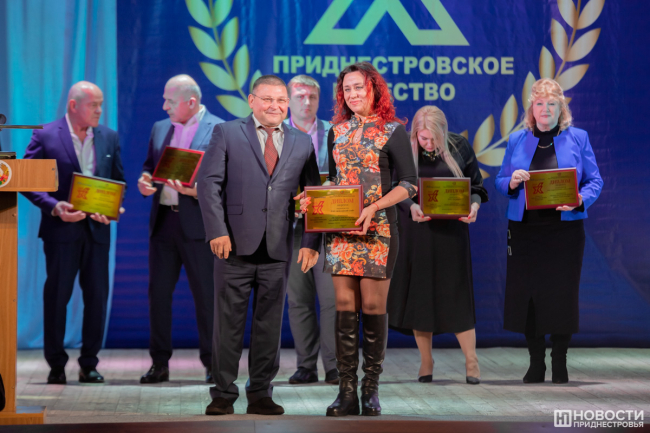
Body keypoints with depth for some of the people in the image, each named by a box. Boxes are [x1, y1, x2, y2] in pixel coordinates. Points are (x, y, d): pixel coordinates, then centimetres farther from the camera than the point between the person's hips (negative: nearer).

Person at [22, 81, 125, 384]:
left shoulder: (109, 138, 9)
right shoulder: (45, 137, -4)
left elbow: (118, 180, 13)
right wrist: (54, 207, -18)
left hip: (96, 229, 4)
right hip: (61, 229, -3)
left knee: (97, 296, 3)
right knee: (57, 295, 2)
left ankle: (89, 364, 13)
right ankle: (56, 365, 13)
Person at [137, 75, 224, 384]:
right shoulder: (159, 128, 15)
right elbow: (149, 167, 21)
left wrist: (198, 191, -22)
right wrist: (144, 181, -1)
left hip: (198, 222, -6)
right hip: (163, 220, 6)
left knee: (206, 294, 0)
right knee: (158, 291, 6)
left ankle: (212, 362, 10)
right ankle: (159, 363, 14)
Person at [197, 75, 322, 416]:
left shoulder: (302, 143, 12)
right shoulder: (226, 133, 4)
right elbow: (208, 183, -3)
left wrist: (311, 243, 2)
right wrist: (217, 231, -13)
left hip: (278, 249, 3)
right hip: (235, 246, -2)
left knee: (269, 324, 7)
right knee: (228, 322, 1)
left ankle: (260, 394, 16)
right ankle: (223, 394, 10)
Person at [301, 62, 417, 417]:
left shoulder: (393, 131, 0)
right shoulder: (337, 133, 14)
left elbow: (409, 184, -3)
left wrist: (374, 207, -16)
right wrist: (314, 200, 2)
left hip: (377, 228, -4)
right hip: (341, 228, 4)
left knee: (373, 306, -3)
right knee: (344, 306, 0)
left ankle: (371, 388, 7)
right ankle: (346, 391, 1)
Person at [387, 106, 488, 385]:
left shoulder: (459, 147, -1)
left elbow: (476, 185, 6)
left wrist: (474, 206, -14)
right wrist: (411, 207, -20)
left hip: (451, 233, 0)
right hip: (416, 232, 0)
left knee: (457, 293, -1)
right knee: (419, 293, 3)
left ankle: (471, 361, 8)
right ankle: (426, 363, 14)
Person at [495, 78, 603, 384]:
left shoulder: (578, 138, 6)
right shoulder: (516, 140, 11)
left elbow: (594, 181, 4)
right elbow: (500, 182, 13)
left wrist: (580, 200, -16)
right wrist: (512, 182, -10)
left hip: (565, 228, -2)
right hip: (525, 229, 2)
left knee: (562, 293, -1)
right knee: (527, 293, 1)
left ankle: (559, 363, 11)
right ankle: (536, 362, 13)